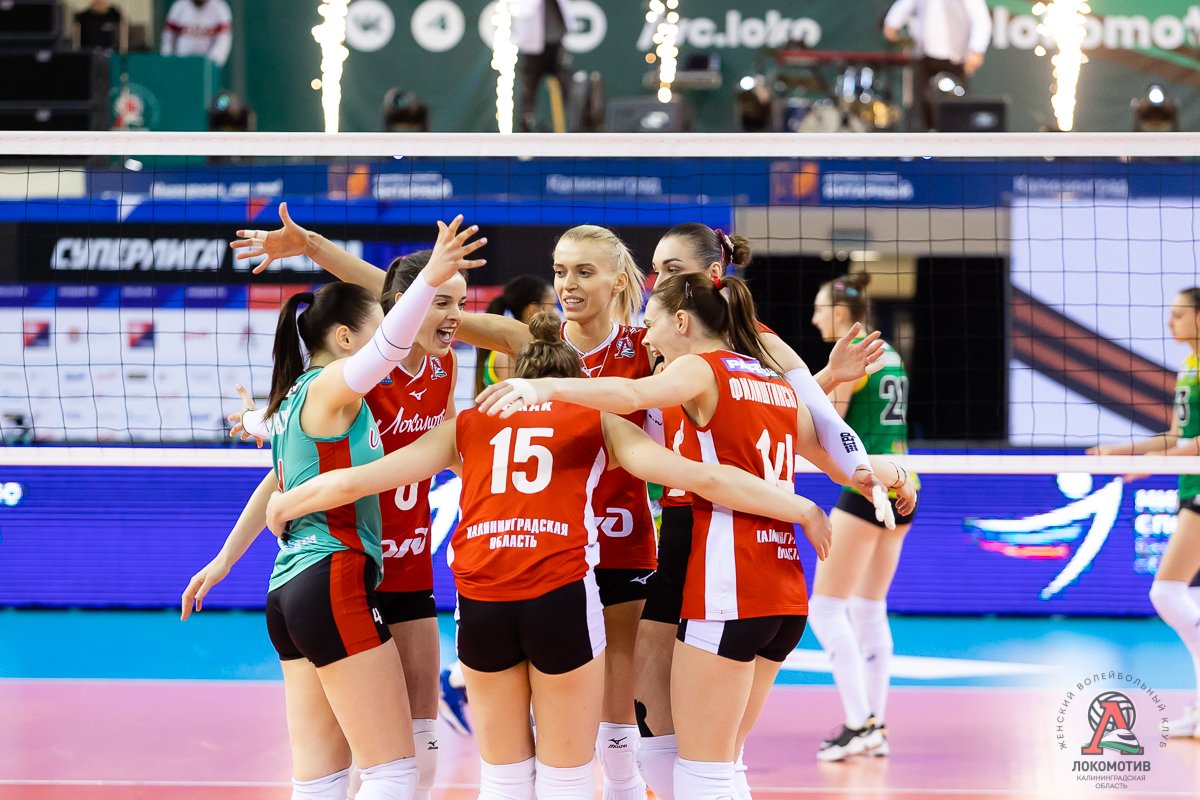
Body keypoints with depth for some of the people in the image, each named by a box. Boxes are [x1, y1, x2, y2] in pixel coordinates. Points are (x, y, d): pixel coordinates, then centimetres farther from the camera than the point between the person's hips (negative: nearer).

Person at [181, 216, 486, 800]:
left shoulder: (294, 400, 20)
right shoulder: (331, 386, -7)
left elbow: (276, 485, 32)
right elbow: (386, 348, -27)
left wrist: (225, 560, 42)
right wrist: (429, 280, -42)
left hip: (292, 592, 10)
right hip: (336, 582, -10)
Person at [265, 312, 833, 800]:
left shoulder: (468, 424, 19)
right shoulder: (595, 422, 14)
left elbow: (355, 481, 17)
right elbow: (702, 478, 5)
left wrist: (285, 503, 34)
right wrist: (803, 510, 11)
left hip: (480, 602, 2)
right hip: (561, 596, -2)